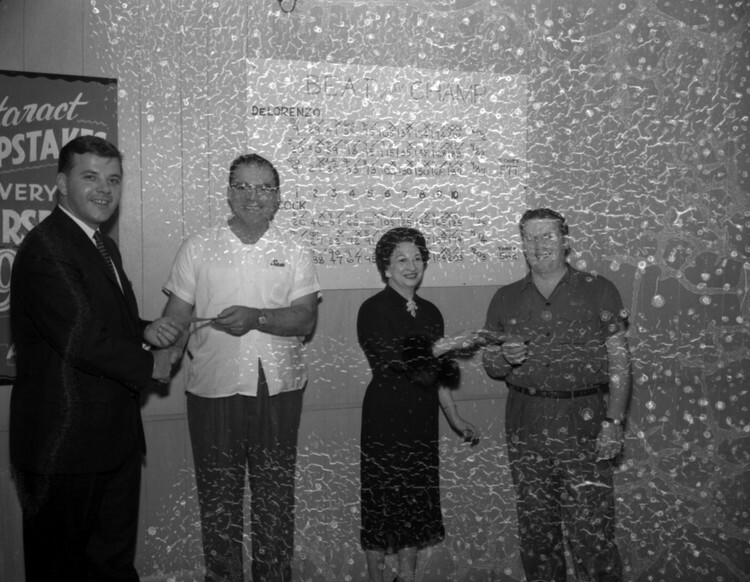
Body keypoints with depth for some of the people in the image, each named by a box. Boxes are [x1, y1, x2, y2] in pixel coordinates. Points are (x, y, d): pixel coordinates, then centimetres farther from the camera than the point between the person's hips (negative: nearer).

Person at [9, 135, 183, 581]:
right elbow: (82, 339, -26)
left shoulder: (105, 246, 14)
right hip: (65, 446, -9)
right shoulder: (46, 248, -18)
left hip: (115, 439, 9)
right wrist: (149, 365, -11)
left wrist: (146, 331, -1)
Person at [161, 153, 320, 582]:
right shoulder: (198, 249, 5)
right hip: (213, 388, 0)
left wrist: (256, 317, -21)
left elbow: (306, 320, -5)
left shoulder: (295, 253, 4)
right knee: (218, 498, 10)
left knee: (275, 497, 9)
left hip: (277, 389, 0)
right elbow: (176, 316, 3)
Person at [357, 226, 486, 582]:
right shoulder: (373, 310, -7)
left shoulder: (430, 312, 12)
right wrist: (444, 346, -26)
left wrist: (455, 419, 16)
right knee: (383, 499, 2)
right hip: (385, 418, -5)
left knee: (416, 499, 10)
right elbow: (391, 360, -19)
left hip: (422, 419, 6)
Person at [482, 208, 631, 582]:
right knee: (535, 533, 10)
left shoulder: (598, 291, 1)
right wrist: (505, 358, -9)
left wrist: (614, 422, -10)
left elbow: (619, 362, -1)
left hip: (585, 430, -3)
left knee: (592, 534, -4)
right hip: (526, 434, 3)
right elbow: (490, 365, 14)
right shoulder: (505, 299, 9)